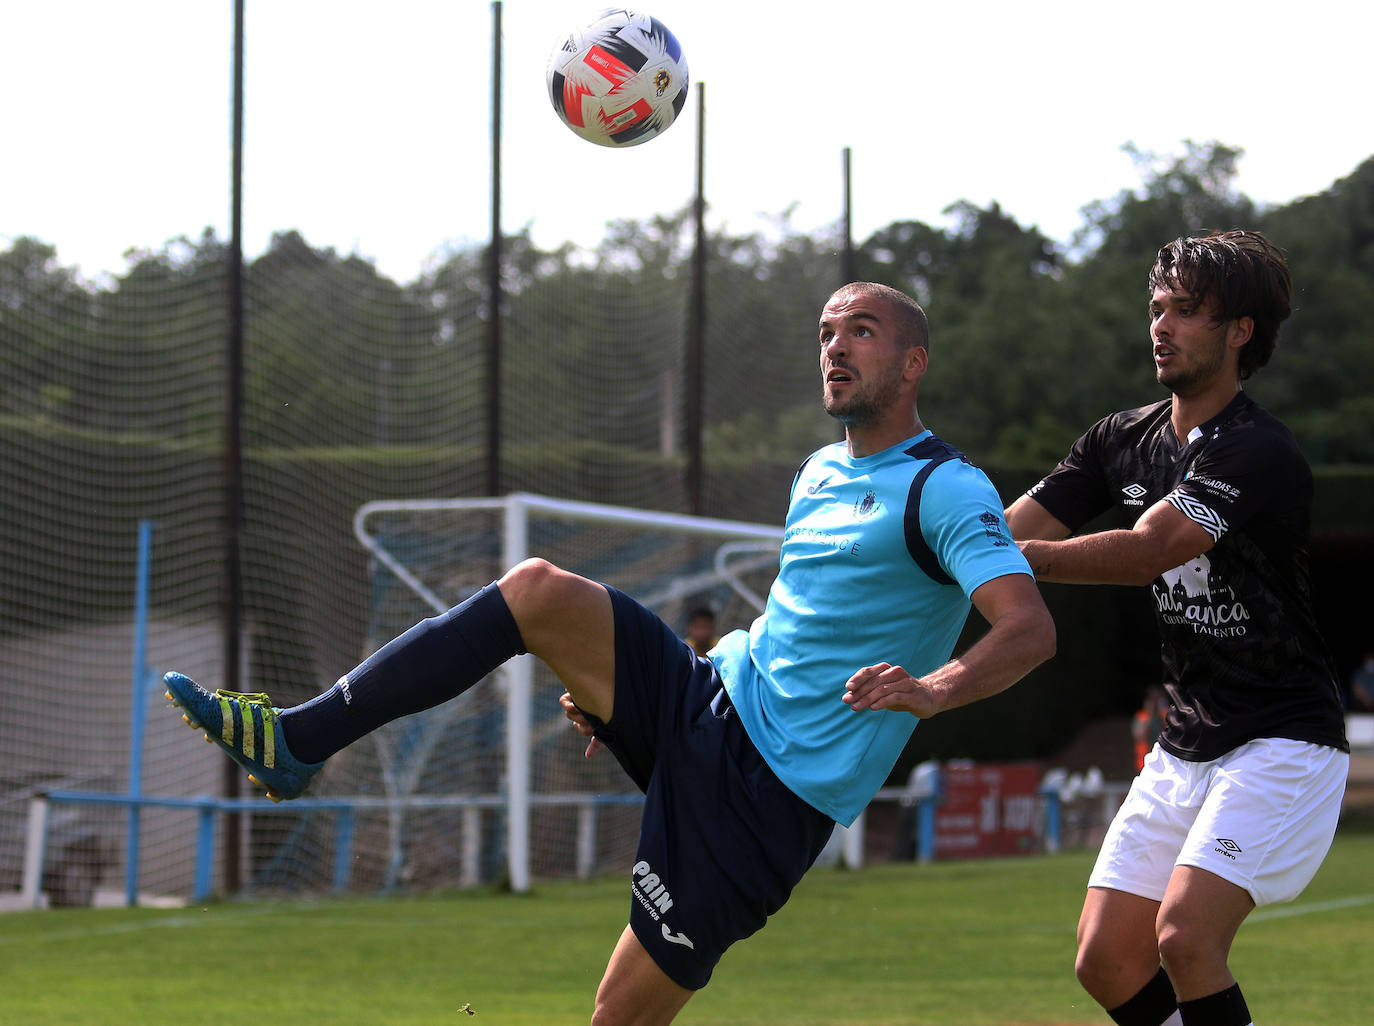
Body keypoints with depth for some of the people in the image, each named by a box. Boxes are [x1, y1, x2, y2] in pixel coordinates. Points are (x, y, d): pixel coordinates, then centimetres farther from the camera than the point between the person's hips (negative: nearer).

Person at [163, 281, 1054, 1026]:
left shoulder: (945, 489, -10)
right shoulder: (819, 473, 17)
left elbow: (1031, 630, -25)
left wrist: (933, 689, -45)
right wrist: (613, 680, 25)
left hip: (771, 791, -7)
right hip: (708, 702, 7)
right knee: (539, 590, -12)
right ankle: (299, 739, -11)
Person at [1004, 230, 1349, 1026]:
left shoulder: (1261, 453, -18)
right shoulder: (1124, 440, 7)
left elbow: (1148, 550, -29)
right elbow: (1010, 530, 2)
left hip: (1284, 744, -8)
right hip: (1186, 746, 8)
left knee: (1184, 937, -24)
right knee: (1107, 961, 2)